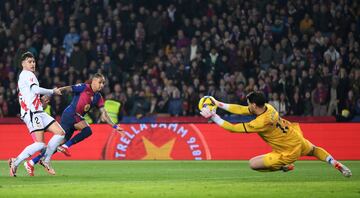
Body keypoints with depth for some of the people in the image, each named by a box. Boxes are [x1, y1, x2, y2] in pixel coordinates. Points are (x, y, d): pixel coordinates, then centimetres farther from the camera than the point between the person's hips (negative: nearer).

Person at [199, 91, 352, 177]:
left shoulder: (260, 123, -29)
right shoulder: (268, 107, -9)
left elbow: (233, 128, -23)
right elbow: (241, 109, 0)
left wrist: (212, 116, -19)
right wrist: (219, 104, -2)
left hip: (289, 153, -8)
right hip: (298, 141, 8)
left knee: (253, 164, -6)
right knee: (312, 149, 40)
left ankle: (284, 167, 5)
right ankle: (337, 164, 34)